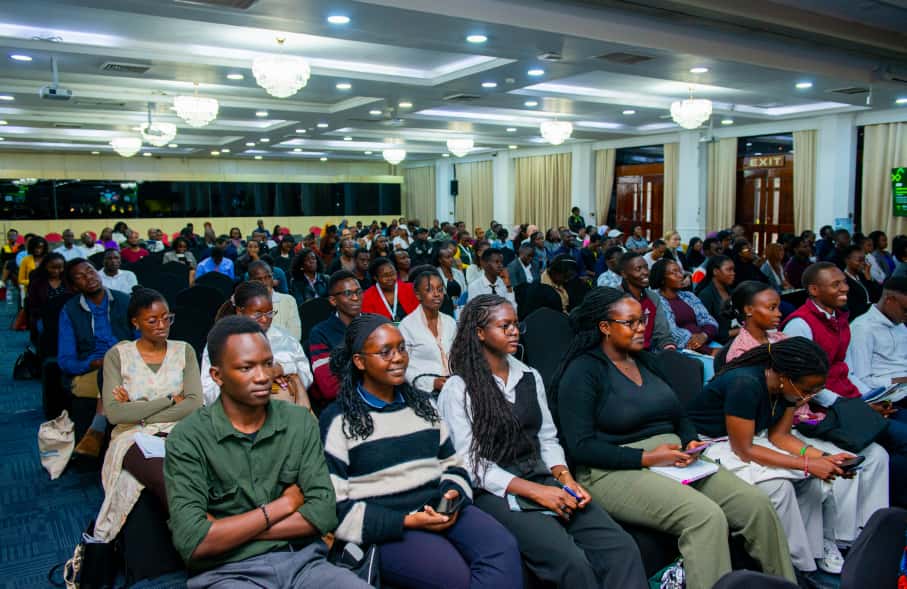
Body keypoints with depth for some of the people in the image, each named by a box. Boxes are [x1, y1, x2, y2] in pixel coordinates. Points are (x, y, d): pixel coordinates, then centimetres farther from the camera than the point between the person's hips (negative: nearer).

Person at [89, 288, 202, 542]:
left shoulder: (184, 351, 13)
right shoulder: (117, 355, 8)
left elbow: (194, 403, 0)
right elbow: (114, 413, -5)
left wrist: (138, 412, -6)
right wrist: (170, 400, -4)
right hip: (134, 438, -1)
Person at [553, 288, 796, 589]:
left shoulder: (648, 361, 16)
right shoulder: (583, 371, -7)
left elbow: (680, 416, 22)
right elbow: (580, 446, -14)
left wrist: (691, 441, -1)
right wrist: (647, 458, -18)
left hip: (672, 459, 7)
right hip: (615, 471, -7)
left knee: (757, 503, -11)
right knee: (706, 516, -29)